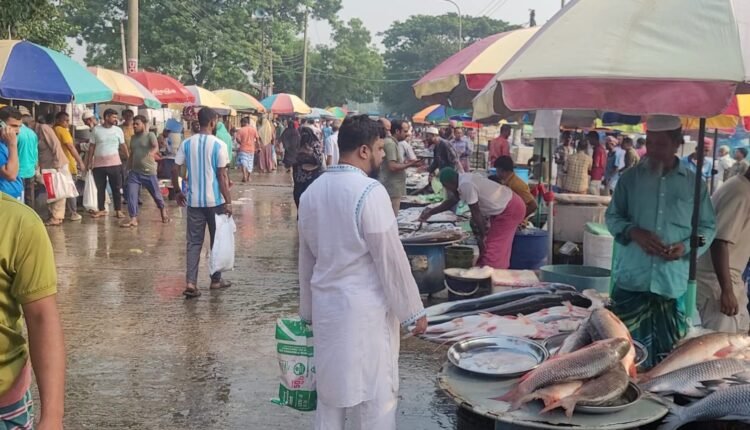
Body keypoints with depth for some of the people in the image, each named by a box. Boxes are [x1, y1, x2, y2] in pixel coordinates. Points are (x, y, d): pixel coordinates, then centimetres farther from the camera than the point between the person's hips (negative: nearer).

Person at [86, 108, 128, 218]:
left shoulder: (118, 130, 3)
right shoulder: (96, 129, 2)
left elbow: (123, 146, 5)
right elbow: (92, 147, 5)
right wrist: (88, 162, 3)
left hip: (114, 163, 0)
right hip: (98, 164, 0)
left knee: (116, 188, 2)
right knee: (100, 188, 8)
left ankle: (118, 210, 8)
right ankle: (101, 210, 19)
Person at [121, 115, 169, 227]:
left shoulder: (150, 135, -7)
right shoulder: (133, 138, 12)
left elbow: (156, 147, -25)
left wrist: (151, 153, -46)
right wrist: (128, 168, 19)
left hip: (149, 172, -5)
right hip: (134, 172, 5)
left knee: (156, 194, 9)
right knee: (131, 195, -9)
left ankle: (163, 211, 35)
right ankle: (133, 219, -8)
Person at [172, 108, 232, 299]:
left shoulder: (187, 143, 1)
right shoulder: (219, 145, -10)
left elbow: (175, 170, 1)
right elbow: (222, 176, -12)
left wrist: (178, 192, 15)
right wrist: (228, 201, -7)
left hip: (194, 200, 3)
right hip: (215, 200, -3)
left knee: (193, 242, 6)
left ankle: (191, 283, -5)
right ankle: (216, 279, 23)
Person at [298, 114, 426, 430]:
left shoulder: (312, 192, 6)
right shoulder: (369, 191, -18)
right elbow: (391, 259, -16)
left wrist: (308, 310, 23)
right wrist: (414, 311, -6)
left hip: (326, 306, 7)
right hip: (364, 309, -7)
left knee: (330, 390, 16)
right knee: (375, 396, 5)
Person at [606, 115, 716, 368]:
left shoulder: (694, 183, 5)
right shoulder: (630, 178, 5)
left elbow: (708, 226, 10)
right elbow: (613, 216, 8)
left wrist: (686, 246, -10)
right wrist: (633, 232, -12)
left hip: (673, 282, 0)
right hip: (632, 279, 0)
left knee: (669, 354, 6)